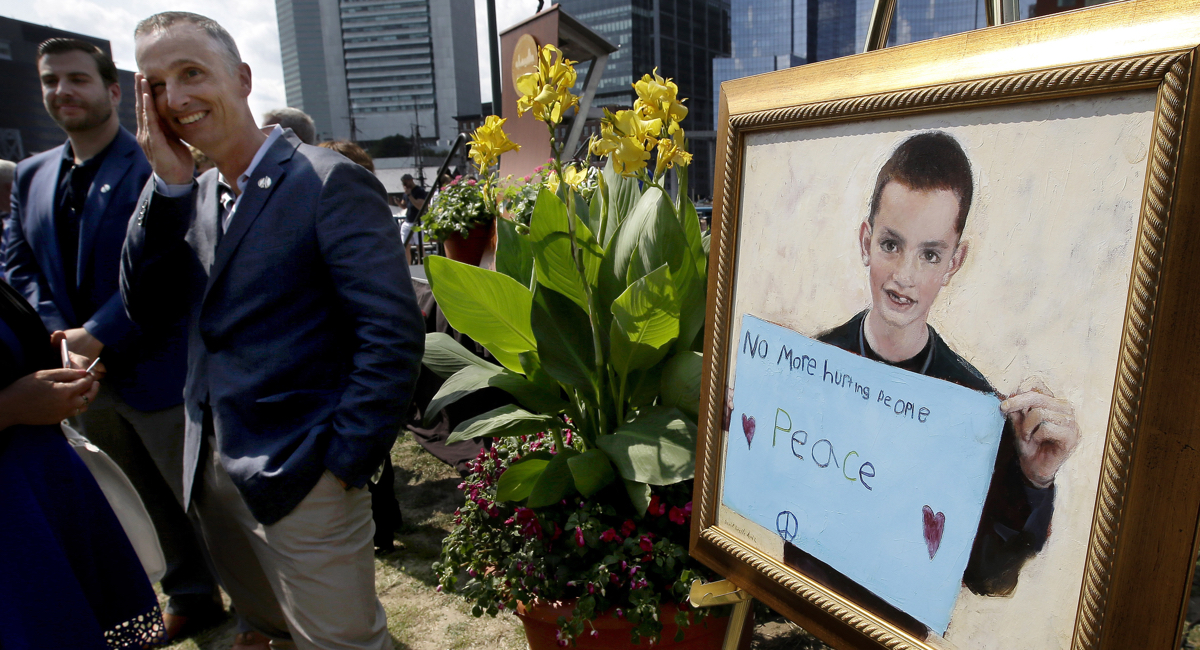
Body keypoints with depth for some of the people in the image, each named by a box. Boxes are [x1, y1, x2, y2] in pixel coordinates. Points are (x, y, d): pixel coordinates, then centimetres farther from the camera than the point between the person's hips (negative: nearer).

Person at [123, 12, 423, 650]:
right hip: (213, 468, 7)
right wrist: (169, 184, -7)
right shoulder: (193, 195, 9)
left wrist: (345, 461, -19)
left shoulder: (330, 182, -15)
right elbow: (145, 305, 3)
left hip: (302, 479, -7)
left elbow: (394, 332, -20)